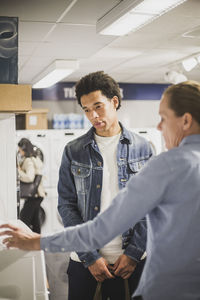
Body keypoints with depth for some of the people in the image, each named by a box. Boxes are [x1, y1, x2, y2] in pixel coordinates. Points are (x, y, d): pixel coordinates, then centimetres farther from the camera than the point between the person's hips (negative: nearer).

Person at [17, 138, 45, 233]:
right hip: (38, 194, 10)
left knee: (24, 220, -7)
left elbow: (29, 177, -27)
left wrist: (19, 170, -15)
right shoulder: (35, 158, 13)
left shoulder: (28, 161, -16)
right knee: (35, 219, 16)